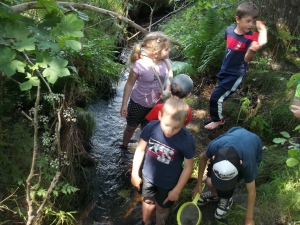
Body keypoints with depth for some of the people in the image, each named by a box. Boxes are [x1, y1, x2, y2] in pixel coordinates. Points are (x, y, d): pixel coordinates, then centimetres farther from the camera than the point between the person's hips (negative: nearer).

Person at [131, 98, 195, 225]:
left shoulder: (187, 140, -31)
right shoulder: (151, 127, -26)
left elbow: (188, 167, -17)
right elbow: (140, 149, -9)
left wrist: (177, 190, -10)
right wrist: (135, 173, -3)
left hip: (168, 183, -2)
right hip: (148, 175, 2)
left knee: (161, 207, 24)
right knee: (148, 201, 29)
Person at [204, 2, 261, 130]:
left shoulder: (250, 38, -22)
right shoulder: (229, 30, -7)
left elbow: (247, 59, -29)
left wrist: (251, 50, -48)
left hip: (236, 74, -6)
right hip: (224, 70, 6)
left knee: (216, 98, -2)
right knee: (220, 96, 22)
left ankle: (218, 120, 23)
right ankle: (216, 116, 44)